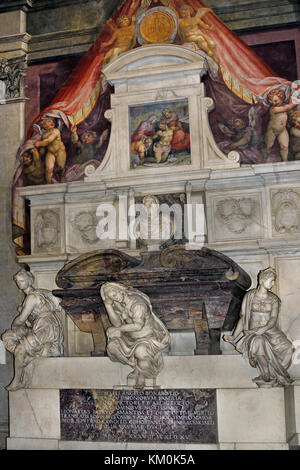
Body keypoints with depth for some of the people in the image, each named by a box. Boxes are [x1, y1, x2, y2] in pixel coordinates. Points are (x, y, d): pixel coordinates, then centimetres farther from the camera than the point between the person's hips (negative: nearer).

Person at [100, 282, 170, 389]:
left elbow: (138, 325, -34)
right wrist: (108, 305, -21)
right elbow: (117, 323, -13)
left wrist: (117, 329, -25)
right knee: (112, 346, -6)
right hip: (132, 337, 8)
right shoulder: (117, 305, -2)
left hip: (149, 336, -8)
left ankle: (141, 376, -5)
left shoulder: (137, 303, -27)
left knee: (140, 351, -35)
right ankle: (137, 367, 10)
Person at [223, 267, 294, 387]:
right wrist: (233, 337, -6)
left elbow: (273, 320, -4)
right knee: (259, 342, -38)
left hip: (270, 330, 2)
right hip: (253, 333, -2)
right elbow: (243, 318, 3)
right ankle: (267, 376, -26)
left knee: (286, 347, -29)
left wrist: (260, 330, -20)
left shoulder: (273, 299, 8)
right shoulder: (250, 296, 3)